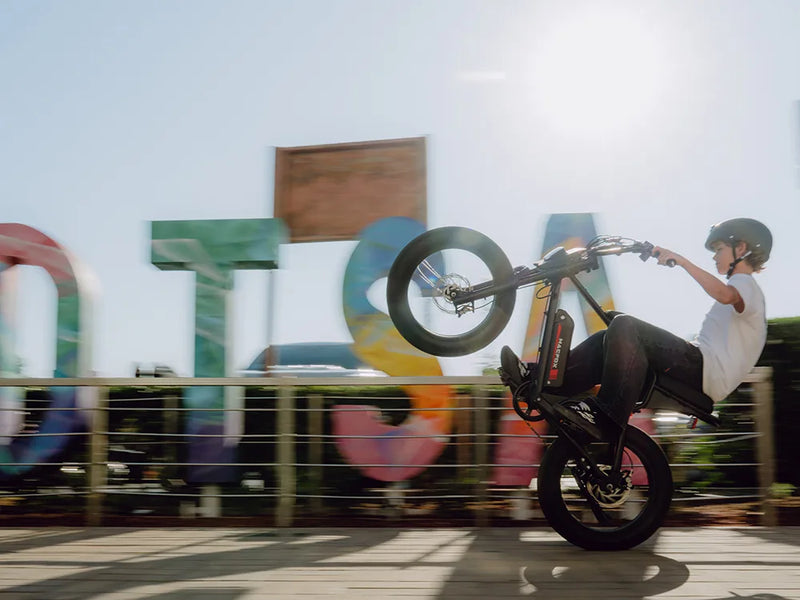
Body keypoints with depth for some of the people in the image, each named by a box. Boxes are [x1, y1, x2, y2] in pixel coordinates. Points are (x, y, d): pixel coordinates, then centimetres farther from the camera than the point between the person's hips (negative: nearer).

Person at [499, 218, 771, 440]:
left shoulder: (745, 284, 1)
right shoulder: (739, 285, 33)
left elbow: (725, 294, -27)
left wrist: (681, 260, -27)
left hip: (707, 372, -9)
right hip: (700, 369, 9)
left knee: (624, 326, -25)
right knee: (607, 341, 2)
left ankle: (606, 418, -33)